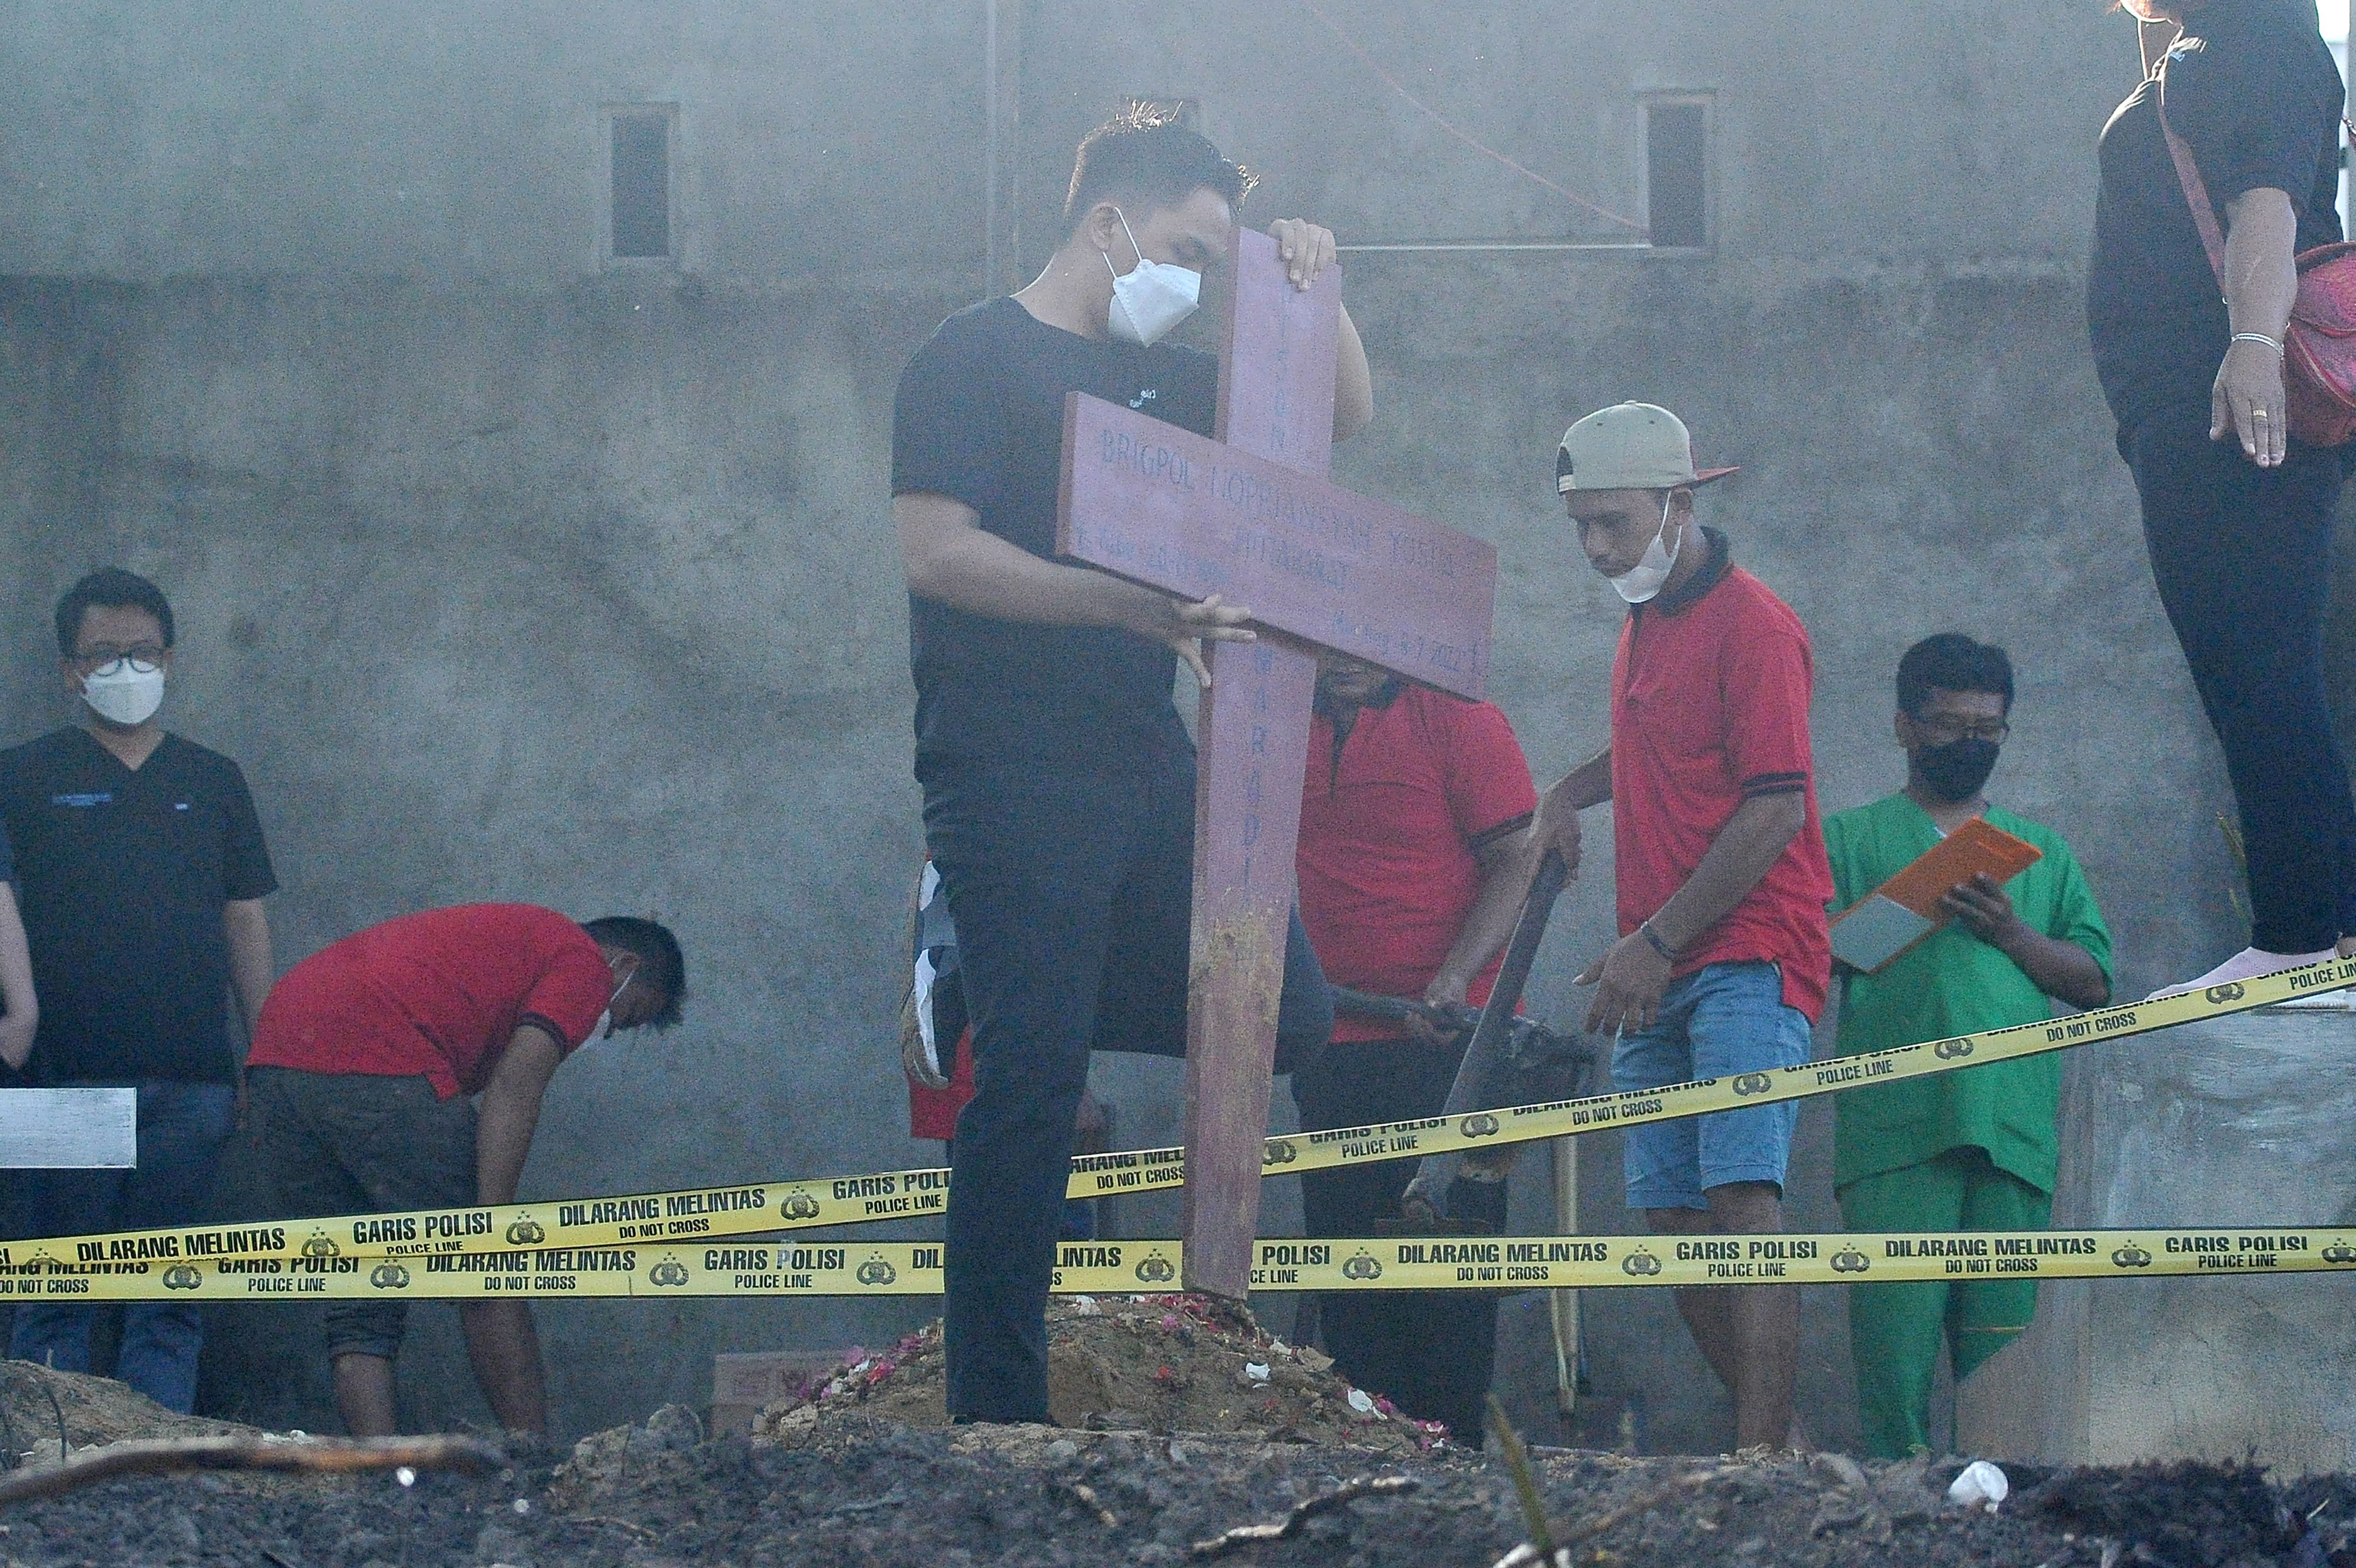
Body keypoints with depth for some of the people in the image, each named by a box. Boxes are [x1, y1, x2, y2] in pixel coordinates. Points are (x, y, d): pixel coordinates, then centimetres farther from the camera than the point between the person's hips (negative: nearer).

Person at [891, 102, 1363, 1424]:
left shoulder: (1160, 374, 20)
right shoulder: (974, 360, -3)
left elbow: (1343, 415, 28)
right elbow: (936, 550, -17)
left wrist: (1312, 289, 9)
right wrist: (1133, 606, -24)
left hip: (1147, 759, 8)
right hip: (1014, 764, -8)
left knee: (1289, 1018, 6)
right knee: (1035, 1074, -10)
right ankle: (997, 1406, -7)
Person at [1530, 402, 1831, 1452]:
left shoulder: (1751, 626, -9)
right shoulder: (1645, 624, 20)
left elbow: (1777, 808, -15)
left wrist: (1659, 942, -17)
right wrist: (1572, 794, 19)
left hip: (1747, 957, -9)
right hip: (1657, 973, 9)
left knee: (1742, 1195, -18)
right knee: (1673, 1215, 5)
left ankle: (1763, 1456, -25)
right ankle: (1773, 1438, 12)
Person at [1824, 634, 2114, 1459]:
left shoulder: (2042, 851, 26)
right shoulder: (1854, 837, 18)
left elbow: (2094, 982, 16)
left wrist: (2015, 934, -1)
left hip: (2014, 1129, 3)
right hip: (1897, 1120, -3)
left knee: (2004, 1337, -3)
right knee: (1897, 1322, -13)